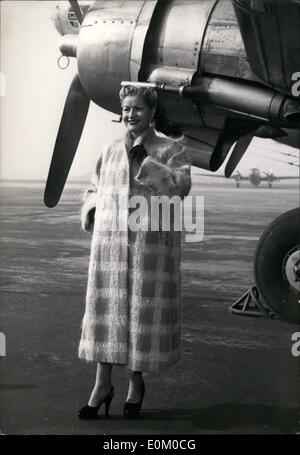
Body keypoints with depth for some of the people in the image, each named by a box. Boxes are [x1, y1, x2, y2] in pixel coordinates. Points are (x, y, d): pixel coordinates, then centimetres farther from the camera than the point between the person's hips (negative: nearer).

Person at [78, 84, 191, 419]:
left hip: (151, 244, -3)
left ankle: (136, 384, 21)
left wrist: (144, 160, -18)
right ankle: (102, 385, 15)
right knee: (106, 308, 3)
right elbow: (94, 189, 23)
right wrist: (91, 211, 2)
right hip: (110, 241, 3)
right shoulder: (110, 150, 13)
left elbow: (181, 185, -15)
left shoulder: (170, 150, 1)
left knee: (143, 311, 3)